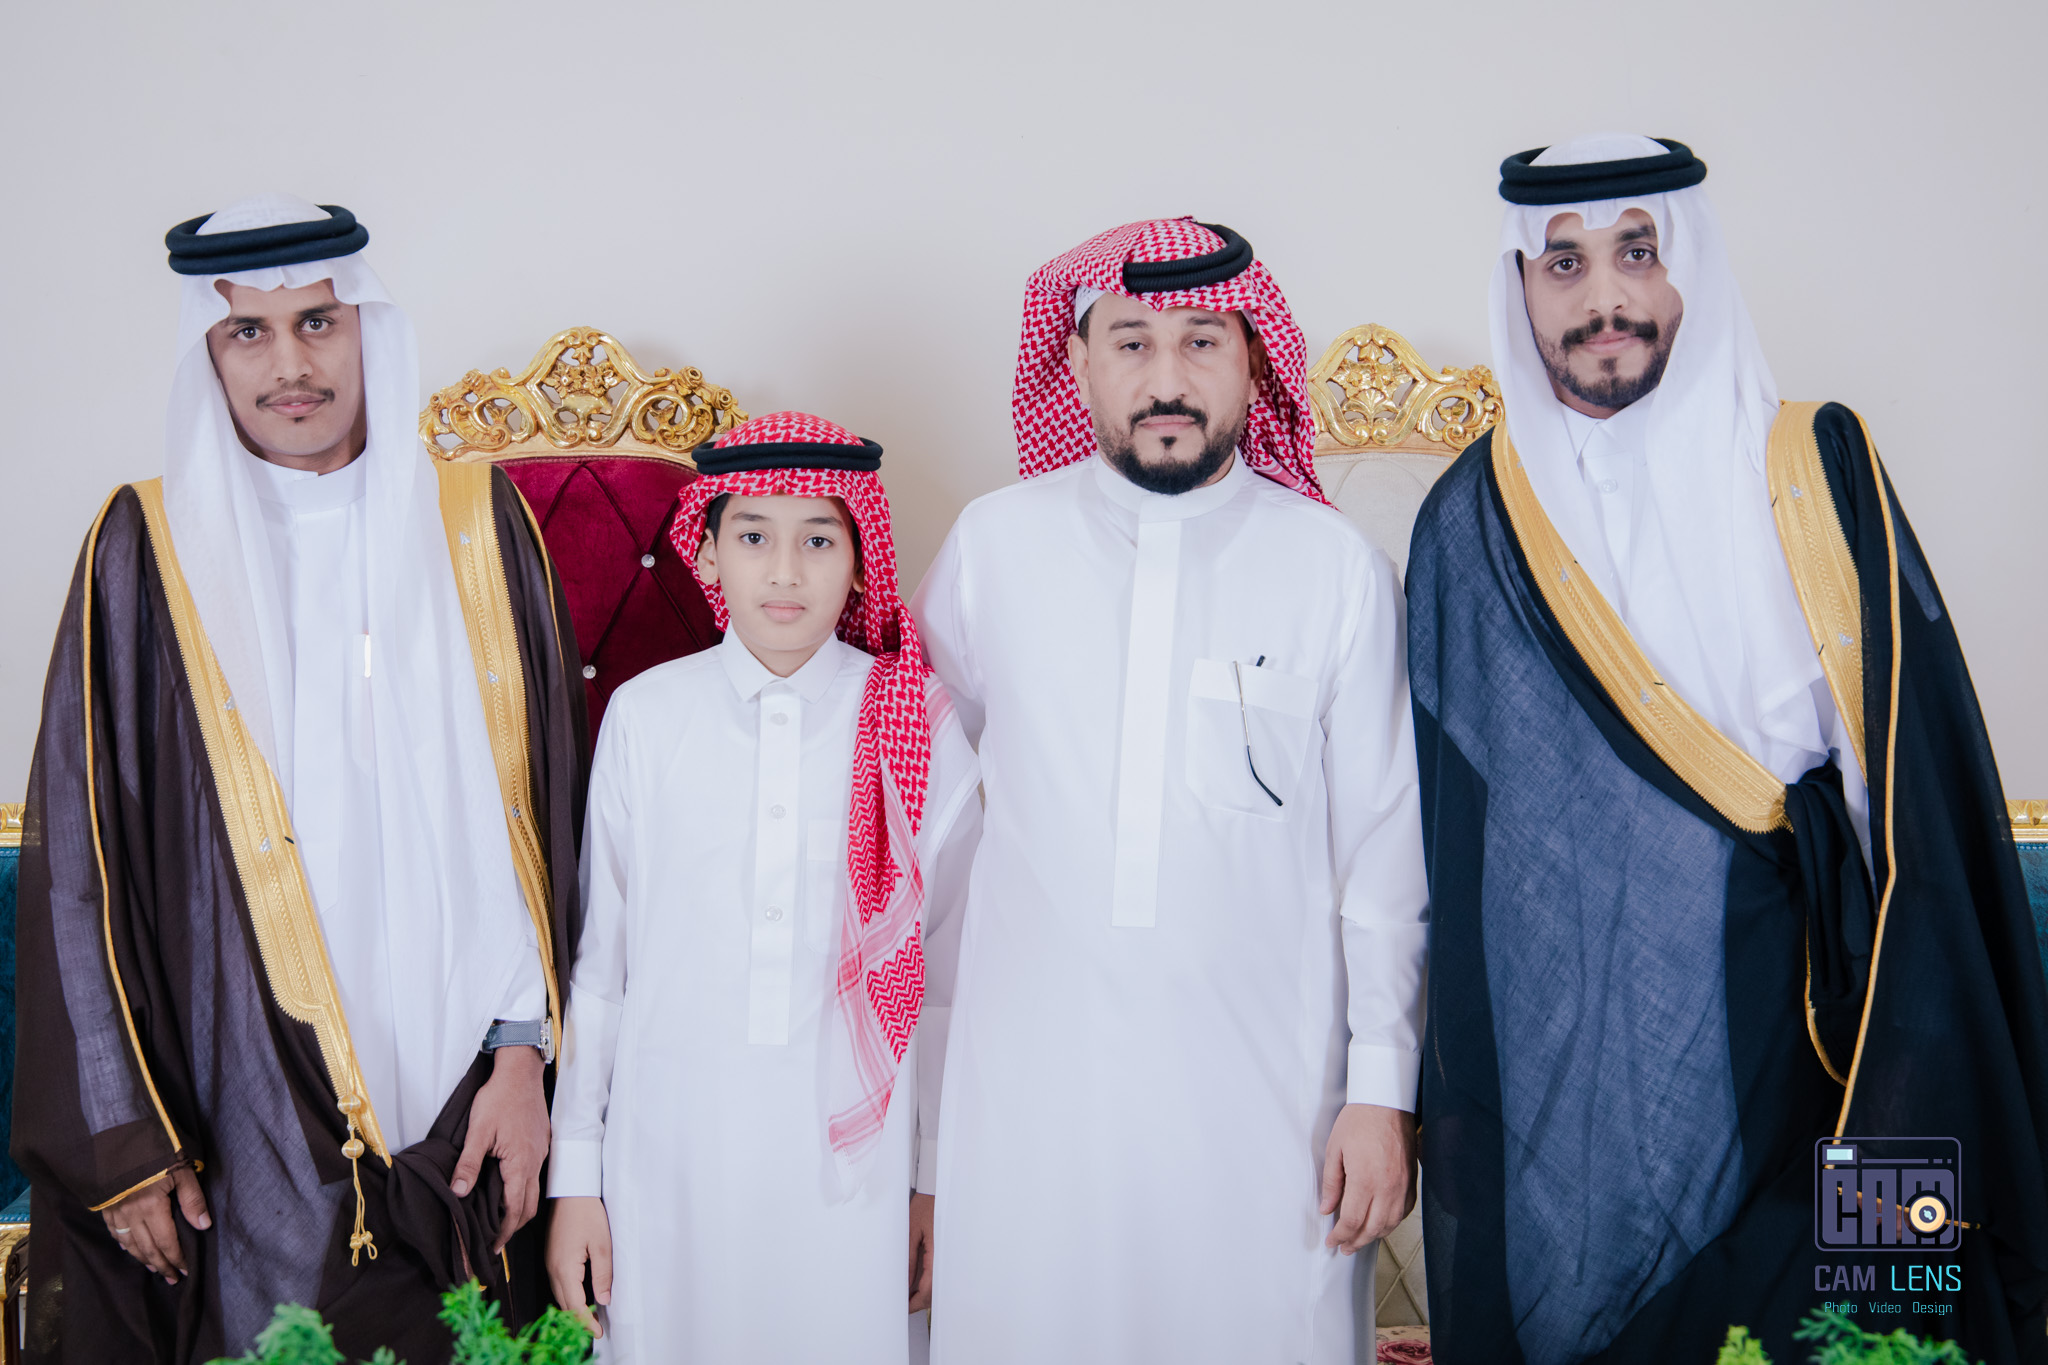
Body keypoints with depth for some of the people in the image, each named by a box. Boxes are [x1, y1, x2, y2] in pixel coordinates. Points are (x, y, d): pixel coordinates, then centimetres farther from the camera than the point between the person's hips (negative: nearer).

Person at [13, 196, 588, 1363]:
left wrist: (524, 1049, -4)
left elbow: (542, 814, 2)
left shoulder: (476, 526, 2)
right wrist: (123, 1136, -5)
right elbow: (80, 864, -2)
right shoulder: (151, 552, -2)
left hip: (456, 1088, 2)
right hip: (244, 1104, -1)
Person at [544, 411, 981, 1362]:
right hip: (670, 1158, 0)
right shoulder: (645, 718, -4)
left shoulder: (918, 725, -4)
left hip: (852, 1153, 0)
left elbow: (944, 968, 2)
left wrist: (941, 1179, 6)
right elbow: (599, 955, 3)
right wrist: (576, 1175, 6)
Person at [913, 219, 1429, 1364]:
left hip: (1265, 1082, -1)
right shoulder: (993, 545, 2)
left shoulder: (1337, 567, -2)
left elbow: (1387, 850, 0)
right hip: (1034, 1081, 1)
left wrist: (1383, 1091, -1)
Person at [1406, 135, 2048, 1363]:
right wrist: (1457, 1089, 1)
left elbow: (1920, 769, 0)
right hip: (1563, 1051, 0)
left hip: (1785, 1023, 0)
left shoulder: (1815, 472, 1)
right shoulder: (1476, 522, 2)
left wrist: (1922, 1061, -6)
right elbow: (1450, 827, 4)